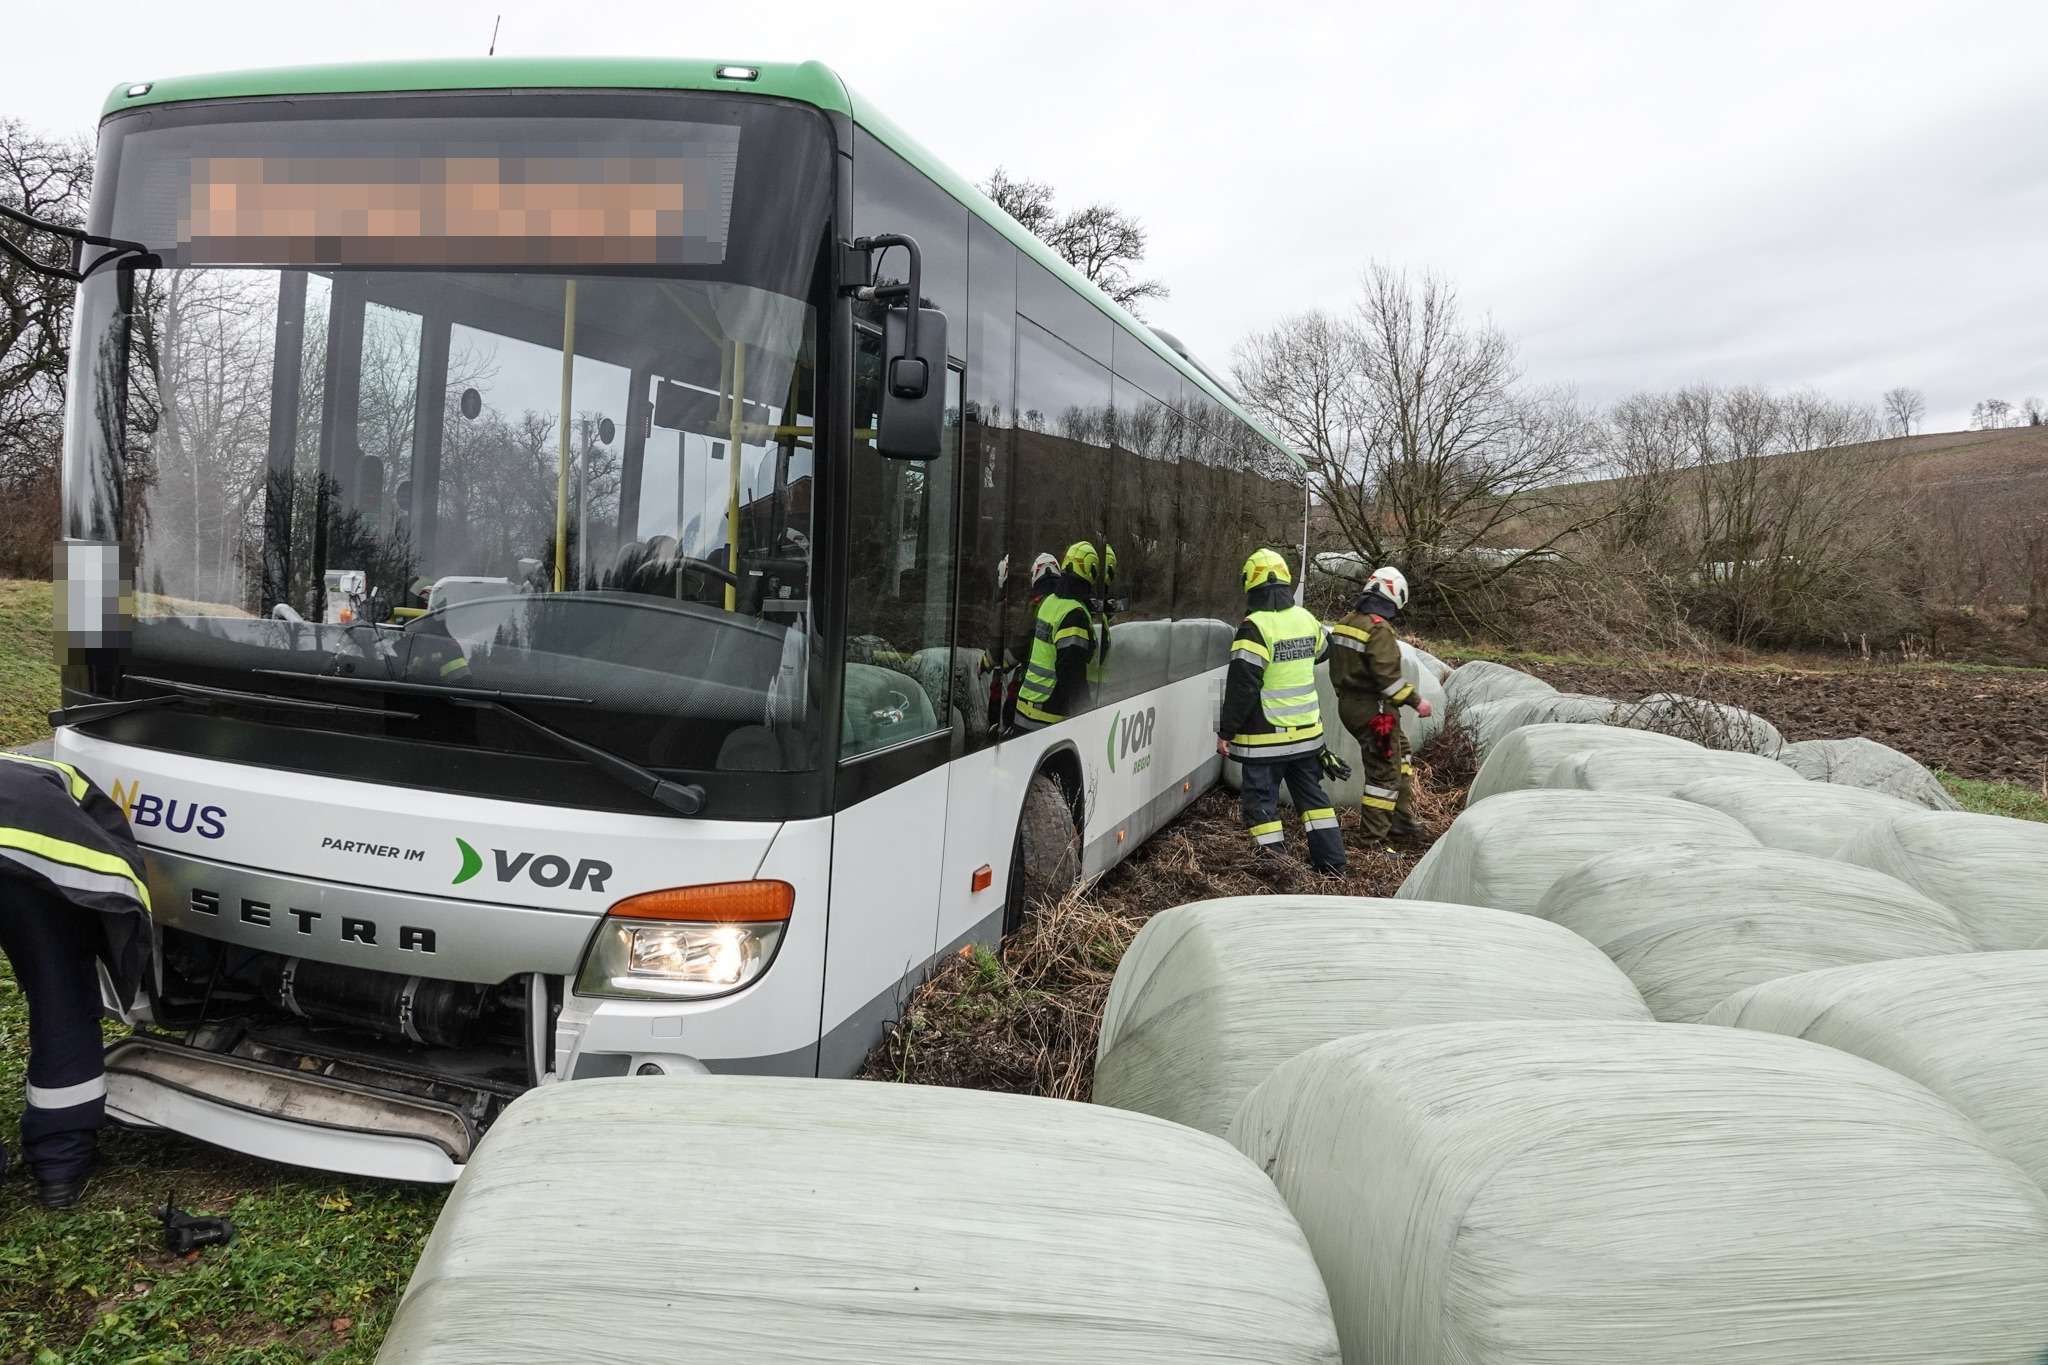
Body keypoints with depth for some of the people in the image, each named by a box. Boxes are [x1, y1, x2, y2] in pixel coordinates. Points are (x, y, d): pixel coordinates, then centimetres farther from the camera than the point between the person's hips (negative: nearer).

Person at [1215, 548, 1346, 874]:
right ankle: (1331, 860, 23)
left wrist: (1226, 731, -12)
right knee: (1312, 794, 19)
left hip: (1266, 737, -7)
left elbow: (1241, 686, -19)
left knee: (1260, 800, 3)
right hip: (1307, 731, 7)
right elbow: (1321, 652, 25)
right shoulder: (1307, 619, 3)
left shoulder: (1255, 627, -18)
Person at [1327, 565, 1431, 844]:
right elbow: (1387, 676, -25)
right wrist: (1416, 700, -16)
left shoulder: (1344, 623, 8)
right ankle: (1375, 832, 8)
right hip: (1373, 711, -9)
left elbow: (1339, 667, 16)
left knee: (1401, 753, 22)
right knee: (1384, 769, 1)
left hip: (1348, 705, 9)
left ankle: (1402, 820, 26)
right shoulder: (1379, 629, -19)